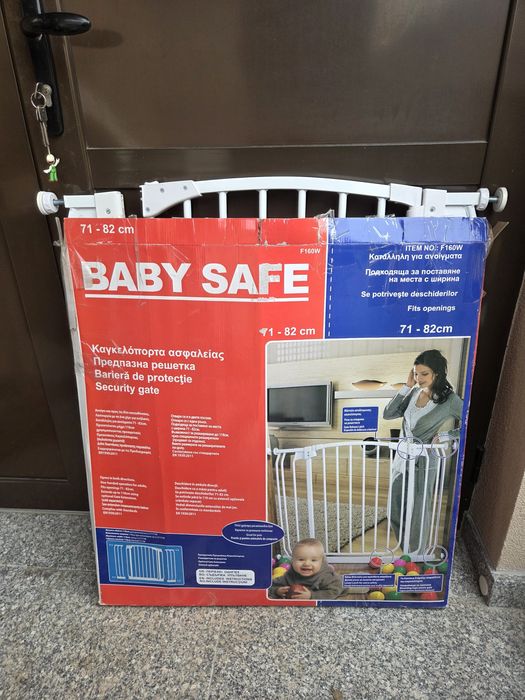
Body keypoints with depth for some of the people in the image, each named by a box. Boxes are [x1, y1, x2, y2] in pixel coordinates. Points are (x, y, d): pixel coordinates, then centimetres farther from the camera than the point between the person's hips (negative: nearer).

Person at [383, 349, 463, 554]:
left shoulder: (450, 400, -14)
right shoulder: (414, 393, 0)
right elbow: (388, 414, -3)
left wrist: (444, 436, -15)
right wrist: (406, 387, -7)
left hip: (424, 462, -5)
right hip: (402, 456, 5)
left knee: (418, 511, 8)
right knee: (395, 508, 14)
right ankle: (406, 549, 37)